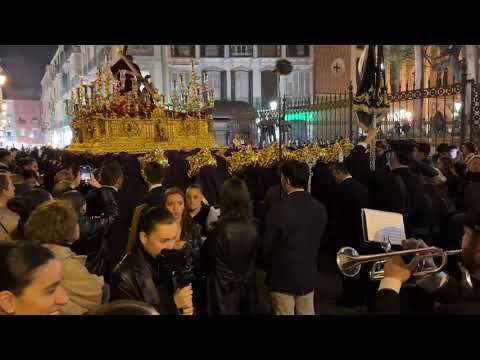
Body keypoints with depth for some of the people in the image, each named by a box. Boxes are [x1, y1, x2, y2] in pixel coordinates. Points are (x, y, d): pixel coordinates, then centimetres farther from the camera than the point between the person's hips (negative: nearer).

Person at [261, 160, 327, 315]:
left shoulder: (279, 210, -22)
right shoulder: (320, 208, -5)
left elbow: (266, 246, -12)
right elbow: (318, 241, 6)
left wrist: (268, 268, 7)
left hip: (283, 278, -4)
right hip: (308, 277, 5)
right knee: (307, 313, 18)